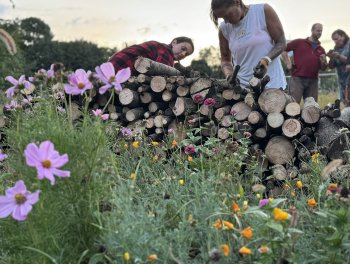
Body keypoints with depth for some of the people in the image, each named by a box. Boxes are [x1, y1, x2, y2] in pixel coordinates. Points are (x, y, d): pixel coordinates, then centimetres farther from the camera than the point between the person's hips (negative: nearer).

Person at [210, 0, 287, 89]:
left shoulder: (263, 11, -5)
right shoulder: (224, 28, 3)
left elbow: (281, 43, -1)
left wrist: (266, 60, -19)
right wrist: (229, 75, -8)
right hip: (241, 85, 2)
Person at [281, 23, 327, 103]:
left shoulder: (321, 50, 20)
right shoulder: (299, 42, 8)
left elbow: (323, 68, 20)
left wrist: (323, 62, -3)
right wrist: (288, 63, -1)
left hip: (313, 81, 5)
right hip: (297, 79, -5)